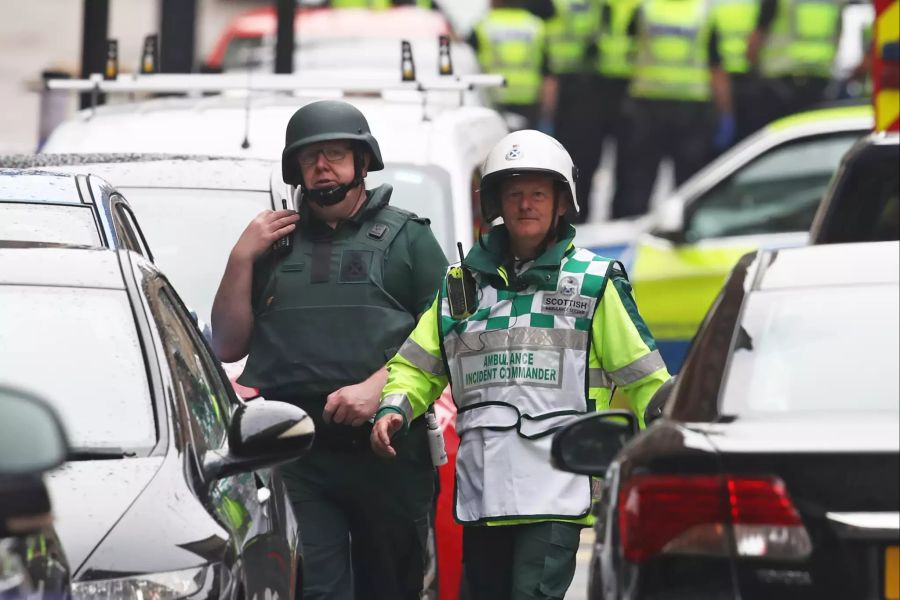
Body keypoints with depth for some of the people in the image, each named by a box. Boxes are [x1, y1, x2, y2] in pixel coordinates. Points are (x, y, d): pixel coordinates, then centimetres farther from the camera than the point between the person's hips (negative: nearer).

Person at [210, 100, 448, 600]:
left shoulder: (406, 237, 11)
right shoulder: (275, 243, 19)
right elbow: (228, 347, 16)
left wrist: (378, 386, -14)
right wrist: (241, 259, 5)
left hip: (385, 450, -1)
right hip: (295, 453, 1)